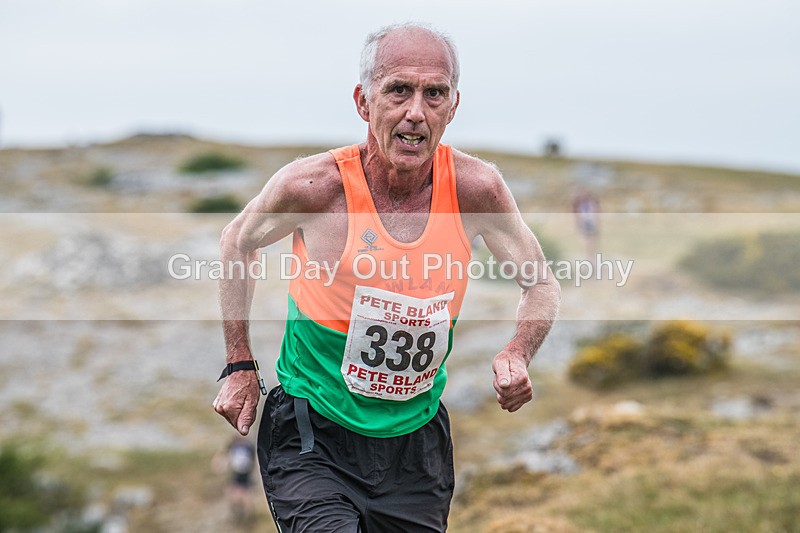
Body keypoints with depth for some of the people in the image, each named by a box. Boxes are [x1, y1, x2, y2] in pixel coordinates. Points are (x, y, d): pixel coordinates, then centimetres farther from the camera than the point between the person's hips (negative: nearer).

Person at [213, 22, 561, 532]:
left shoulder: (476, 188, -11)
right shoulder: (314, 185, -17)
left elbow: (543, 286, 5)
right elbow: (239, 242, 5)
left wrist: (517, 355, -15)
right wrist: (240, 366, 3)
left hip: (418, 438, 4)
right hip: (313, 436, -3)